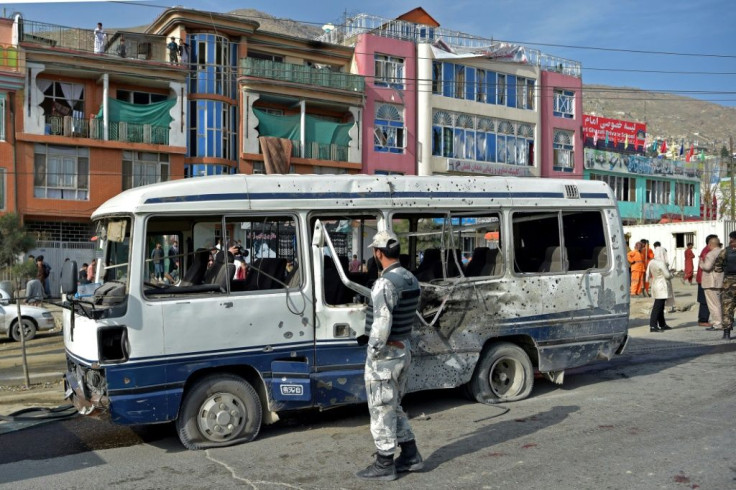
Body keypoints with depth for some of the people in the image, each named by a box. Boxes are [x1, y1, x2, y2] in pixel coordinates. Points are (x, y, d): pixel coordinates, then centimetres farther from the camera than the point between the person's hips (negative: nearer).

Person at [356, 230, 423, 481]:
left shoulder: (386, 283, -21)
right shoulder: (411, 279, 8)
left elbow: (382, 322, -25)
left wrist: (374, 350, -15)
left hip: (385, 353, -9)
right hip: (404, 349, 9)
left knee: (381, 409, 3)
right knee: (393, 407, 21)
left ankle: (384, 464, 12)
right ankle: (410, 455, 27)